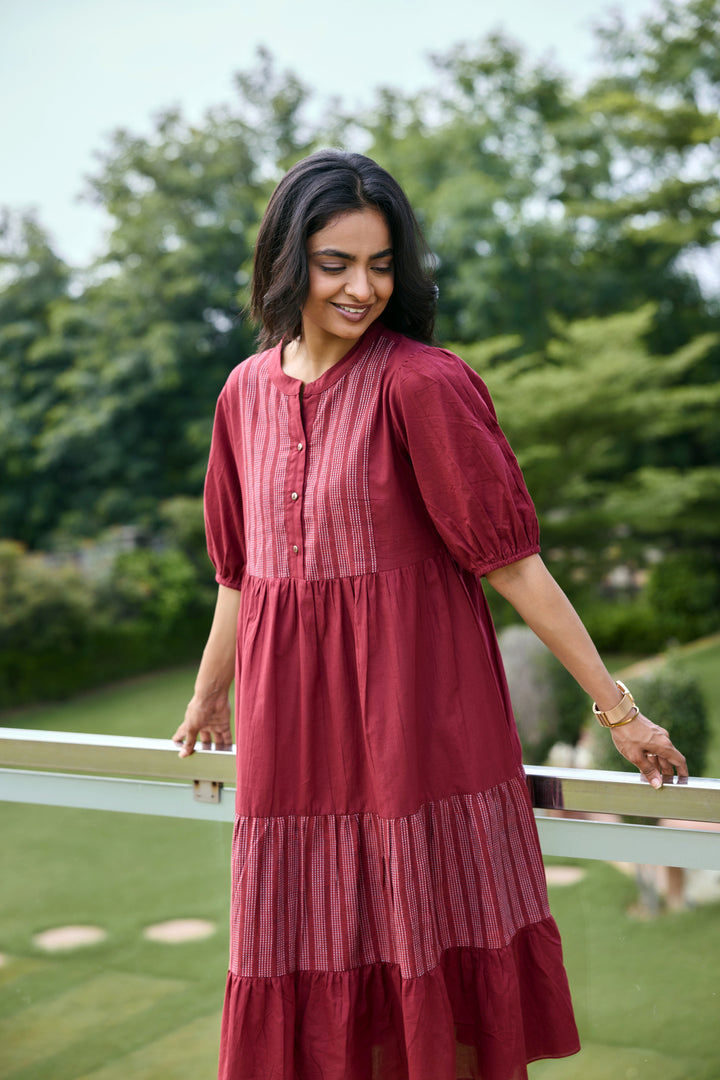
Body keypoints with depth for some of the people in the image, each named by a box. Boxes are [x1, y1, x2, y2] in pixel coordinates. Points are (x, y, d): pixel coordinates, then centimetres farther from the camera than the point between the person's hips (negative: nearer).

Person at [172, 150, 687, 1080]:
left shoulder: (423, 383, -11)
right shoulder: (249, 391, 5)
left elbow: (510, 557, -11)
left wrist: (616, 706, -11)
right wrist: (208, 695, 26)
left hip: (417, 705, -5)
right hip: (292, 715, 5)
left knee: (432, 948, 6)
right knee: (311, 961, 13)